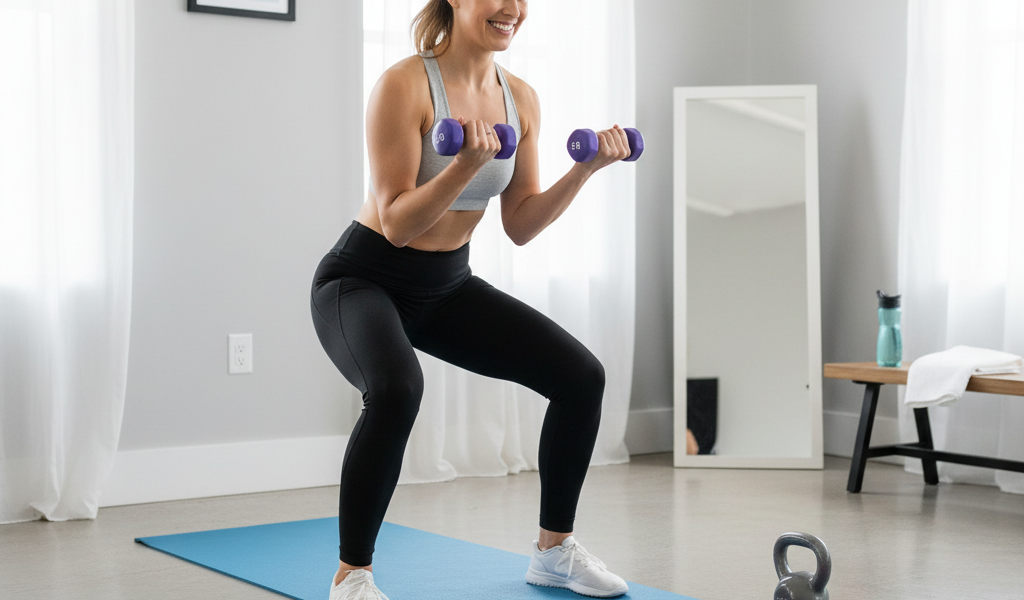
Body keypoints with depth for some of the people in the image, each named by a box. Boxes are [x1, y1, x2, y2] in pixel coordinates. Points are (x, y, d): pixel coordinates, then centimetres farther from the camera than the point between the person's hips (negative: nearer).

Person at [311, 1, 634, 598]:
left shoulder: (521, 99, -1)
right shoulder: (405, 85, -21)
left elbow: (520, 225, 3)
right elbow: (396, 224, -23)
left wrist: (585, 169, -10)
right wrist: (466, 164, -37)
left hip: (448, 285, 7)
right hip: (364, 281, -6)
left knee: (582, 376, -5)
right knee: (397, 389, -38)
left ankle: (555, 550, 14)